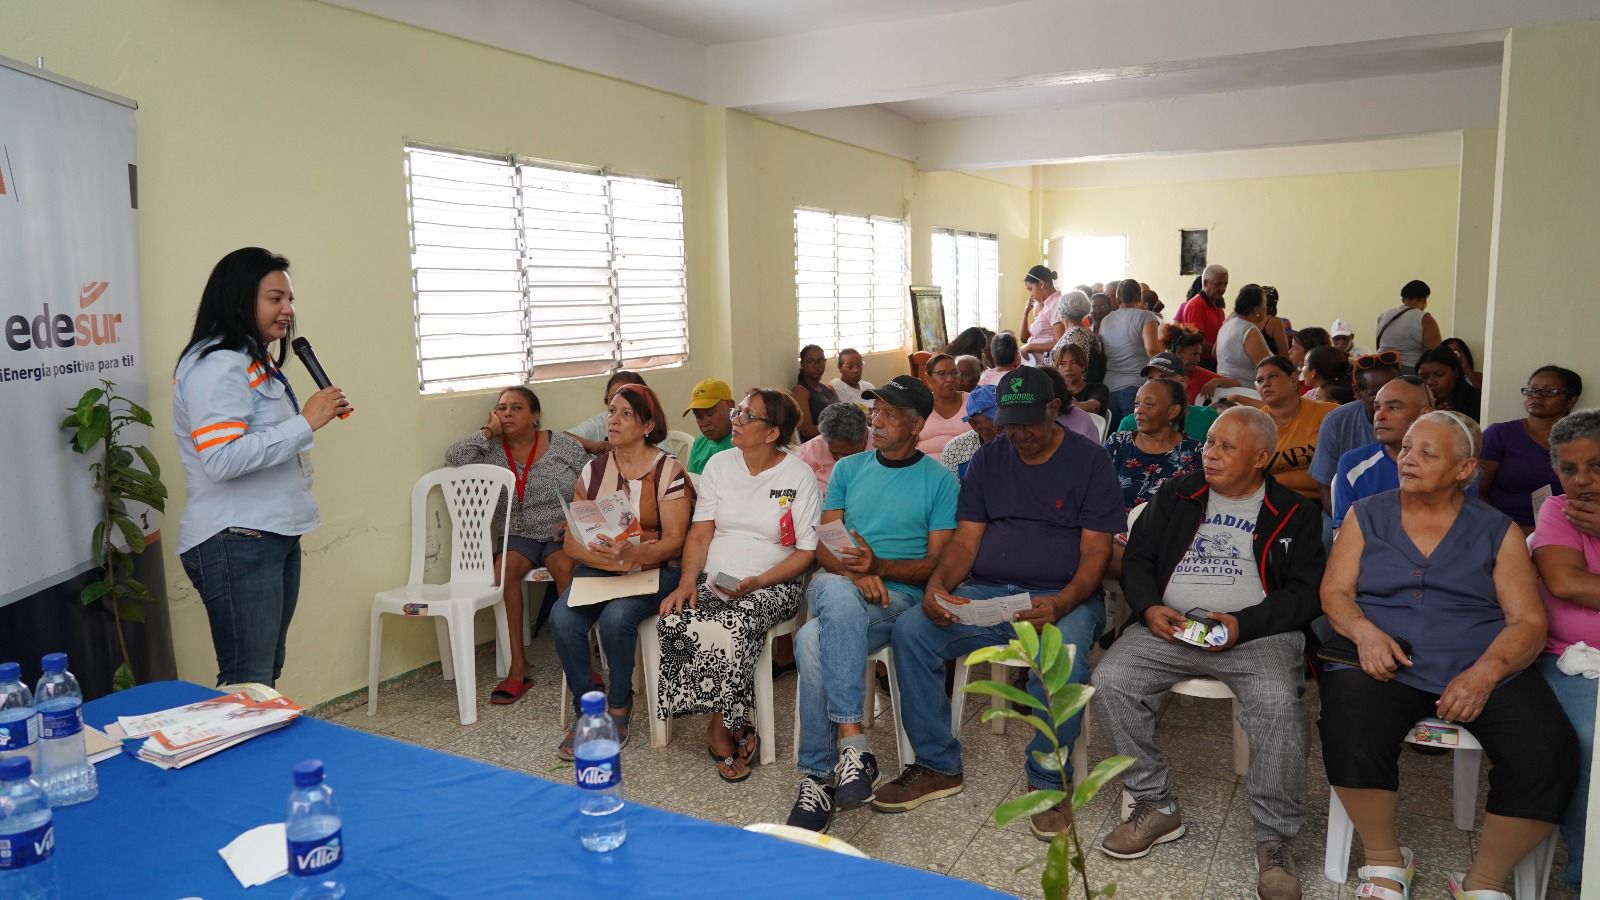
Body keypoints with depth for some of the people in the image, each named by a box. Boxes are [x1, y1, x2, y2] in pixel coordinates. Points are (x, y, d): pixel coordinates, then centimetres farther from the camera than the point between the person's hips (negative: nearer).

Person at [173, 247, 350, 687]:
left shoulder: (258, 362, 18)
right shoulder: (217, 365, -13)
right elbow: (222, 459, -25)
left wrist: (320, 414, 16)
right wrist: (306, 422, -22)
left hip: (276, 535, 10)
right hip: (236, 543, -10)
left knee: (268, 677, 13)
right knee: (248, 687, -9)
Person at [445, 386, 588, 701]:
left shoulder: (564, 445, 4)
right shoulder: (492, 451, 6)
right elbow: (454, 457, -14)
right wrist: (491, 430, -5)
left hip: (561, 534, -1)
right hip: (519, 537, 2)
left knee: (564, 566, -34)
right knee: (505, 568, -31)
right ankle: (518, 667, -25)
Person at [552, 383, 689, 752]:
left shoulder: (669, 470, -5)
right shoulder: (594, 470, 7)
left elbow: (674, 541, -12)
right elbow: (572, 542, 3)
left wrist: (634, 554, -32)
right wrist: (613, 559, -15)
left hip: (654, 569, -4)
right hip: (599, 568, 4)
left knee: (616, 618, -32)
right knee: (562, 618, -25)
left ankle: (619, 709, -7)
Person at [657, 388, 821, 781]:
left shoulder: (799, 476, -2)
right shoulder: (719, 465, 10)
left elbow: (807, 551, -4)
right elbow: (700, 533, 7)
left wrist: (757, 582, -17)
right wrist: (687, 582, -10)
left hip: (771, 586, -3)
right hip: (712, 579, 4)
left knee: (731, 630, -35)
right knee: (673, 623, -27)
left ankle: (719, 729, -9)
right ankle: (729, 729, -11)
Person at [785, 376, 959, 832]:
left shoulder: (940, 480, 7)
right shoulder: (848, 469, 17)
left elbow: (938, 563, 1)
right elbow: (823, 547, 10)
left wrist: (878, 565, -16)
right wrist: (854, 572, -13)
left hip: (900, 595, -3)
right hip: (835, 585, 3)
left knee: (813, 641, -34)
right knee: (838, 593, -37)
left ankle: (818, 775, -25)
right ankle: (850, 739, -35)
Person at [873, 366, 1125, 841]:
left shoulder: (1090, 460, 1)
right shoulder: (989, 458, 13)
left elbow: (1095, 552, -5)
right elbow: (965, 540, 8)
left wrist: (1062, 604, -24)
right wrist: (937, 585, -13)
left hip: (1062, 599, -4)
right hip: (984, 593, 4)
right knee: (910, 630, -20)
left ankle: (1047, 781, -11)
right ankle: (937, 765, -5)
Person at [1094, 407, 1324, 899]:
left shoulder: (1294, 512, 8)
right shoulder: (1177, 494, 15)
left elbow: (1307, 592, 1)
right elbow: (1136, 558, 14)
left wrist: (1242, 624, -14)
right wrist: (1149, 608, -7)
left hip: (1258, 633, -2)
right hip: (1168, 625, 3)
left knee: (1278, 702, -33)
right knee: (1109, 679, -22)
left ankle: (1276, 840, -16)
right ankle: (1156, 806, -6)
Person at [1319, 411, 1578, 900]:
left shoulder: (1497, 530, 9)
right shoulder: (1366, 516, 10)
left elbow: (1528, 621, 2)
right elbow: (1334, 591, 5)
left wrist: (1485, 674, -16)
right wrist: (1364, 631, -17)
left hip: (1486, 669, 1)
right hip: (1387, 663, -1)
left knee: (1548, 755, -25)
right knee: (1350, 736, -31)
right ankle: (1385, 860, -3)